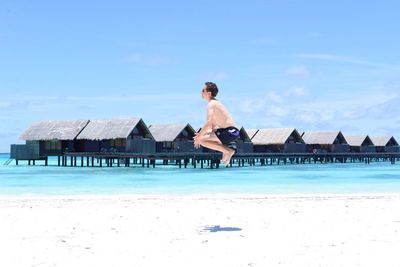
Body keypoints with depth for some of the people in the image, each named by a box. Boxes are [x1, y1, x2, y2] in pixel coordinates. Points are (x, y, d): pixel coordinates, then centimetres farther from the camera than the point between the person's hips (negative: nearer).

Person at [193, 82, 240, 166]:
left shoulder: (211, 104, -11)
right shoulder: (216, 103, 19)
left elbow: (208, 124, -22)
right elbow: (213, 125, 22)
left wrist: (199, 137, -13)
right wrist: (201, 134, 13)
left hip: (230, 132, -10)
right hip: (232, 132, 10)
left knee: (202, 140, -15)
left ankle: (228, 151, -11)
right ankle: (225, 148, 9)